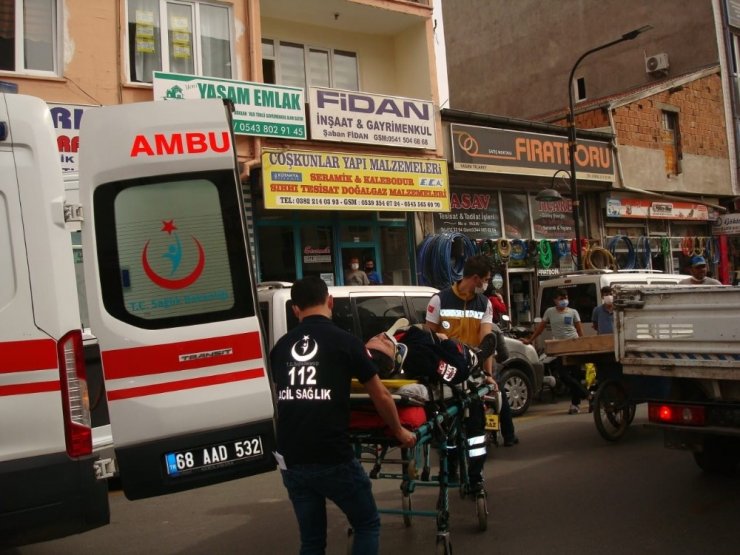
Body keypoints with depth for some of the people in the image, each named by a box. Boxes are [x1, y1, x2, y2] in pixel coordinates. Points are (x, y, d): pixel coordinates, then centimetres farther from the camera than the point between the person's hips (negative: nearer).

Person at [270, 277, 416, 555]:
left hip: (291, 459, 5)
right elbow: (381, 396, 4)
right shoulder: (346, 341, -3)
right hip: (333, 459, -4)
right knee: (367, 525, 16)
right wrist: (399, 432, 21)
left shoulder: (280, 346, 9)